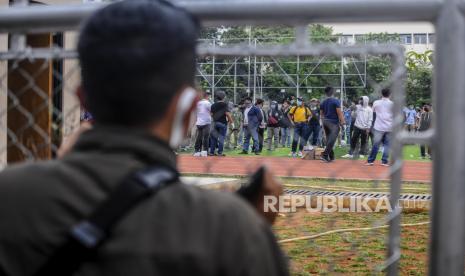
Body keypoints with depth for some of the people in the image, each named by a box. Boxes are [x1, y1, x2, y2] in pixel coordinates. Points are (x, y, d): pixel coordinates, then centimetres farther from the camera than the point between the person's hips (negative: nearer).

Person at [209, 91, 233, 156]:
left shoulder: (213, 105, 9)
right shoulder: (224, 104, -7)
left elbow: (211, 114, 8)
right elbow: (227, 114, -15)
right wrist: (231, 122, -11)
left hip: (215, 123, 5)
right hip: (223, 123, -5)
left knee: (213, 138, 10)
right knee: (221, 138, -2)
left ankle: (211, 152, 9)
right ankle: (220, 152, -4)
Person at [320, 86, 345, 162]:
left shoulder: (323, 103, 9)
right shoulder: (336, 101, -9)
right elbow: (339, 112, -13)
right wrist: (342, 122, -8)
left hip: (325, 122, 7)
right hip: (334, 122, -7)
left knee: (328, 139, 12)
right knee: (331, 140, -9)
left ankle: (331, 157, 15)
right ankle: (325, 155, -19)